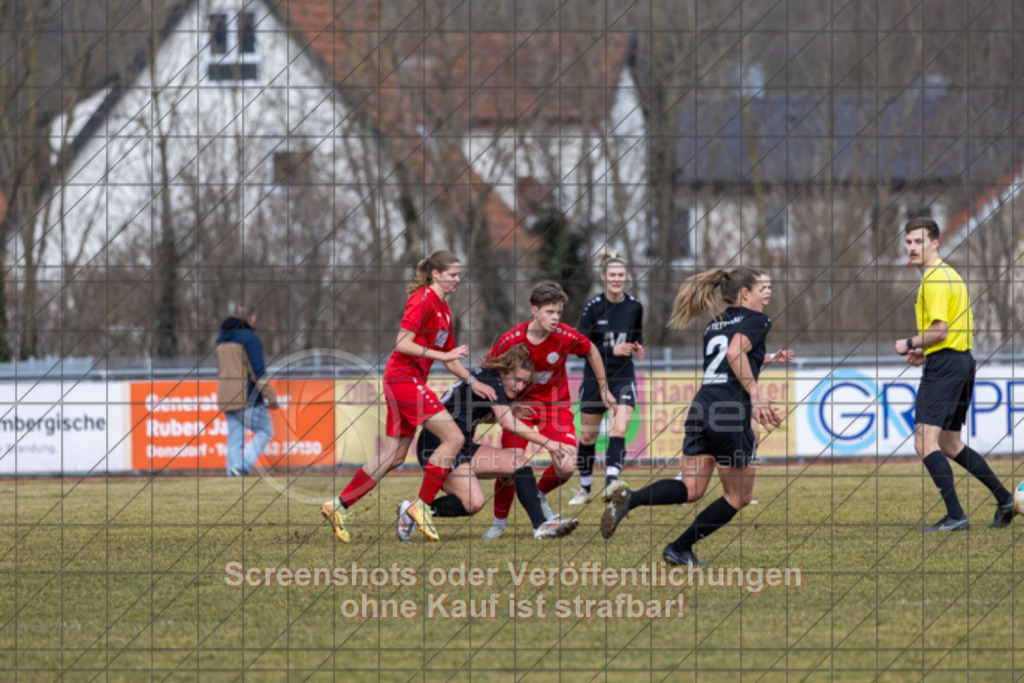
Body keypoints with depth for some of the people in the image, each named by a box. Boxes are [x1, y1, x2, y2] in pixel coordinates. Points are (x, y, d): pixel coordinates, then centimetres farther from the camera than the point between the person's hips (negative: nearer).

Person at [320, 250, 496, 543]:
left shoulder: (443, 309, 17)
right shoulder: (423, 300, -11)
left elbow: (449, 357, 22)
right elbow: (402, 343, -18)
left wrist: (472, 381, 10)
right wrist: (443, 355, -20)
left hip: (411, 382, 9)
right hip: (404, 376, -9)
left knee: (393, 457, 9)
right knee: (453, 438, -13)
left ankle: (339, 506, 11)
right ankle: (422, 506, -7)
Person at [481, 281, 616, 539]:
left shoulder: (565, 336, -19)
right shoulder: (512, 340, -20)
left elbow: (592, 352, 3)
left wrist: (604, 390, 9)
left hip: (555, 404, 1)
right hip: (520, 404, -1)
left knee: (566, 468, -15)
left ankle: (540, 496, 20)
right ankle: (499, 522, 13)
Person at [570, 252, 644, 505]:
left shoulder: (635, 307, -2)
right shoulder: (593, 307, -9)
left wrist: (638, 347, -7)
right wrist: (612, 350, -23)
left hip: (623, 377, 0)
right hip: (595, 377, 0)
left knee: (619, 430, -20)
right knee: (588, 436, 10)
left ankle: (611, 483, -31)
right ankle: (585, 488, 27)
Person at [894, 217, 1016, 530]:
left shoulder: (934, 279, -14)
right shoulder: (951, 274, 18)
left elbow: (939, 330, -22)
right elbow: (969, 327, 24)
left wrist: (910, 344, -7)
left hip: (944, 364, -10)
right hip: (963, 361, 10)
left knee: (925, 442, -14)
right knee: (949, 444, 19)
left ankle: (955, 515, -20)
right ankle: (1004, 498, 19)